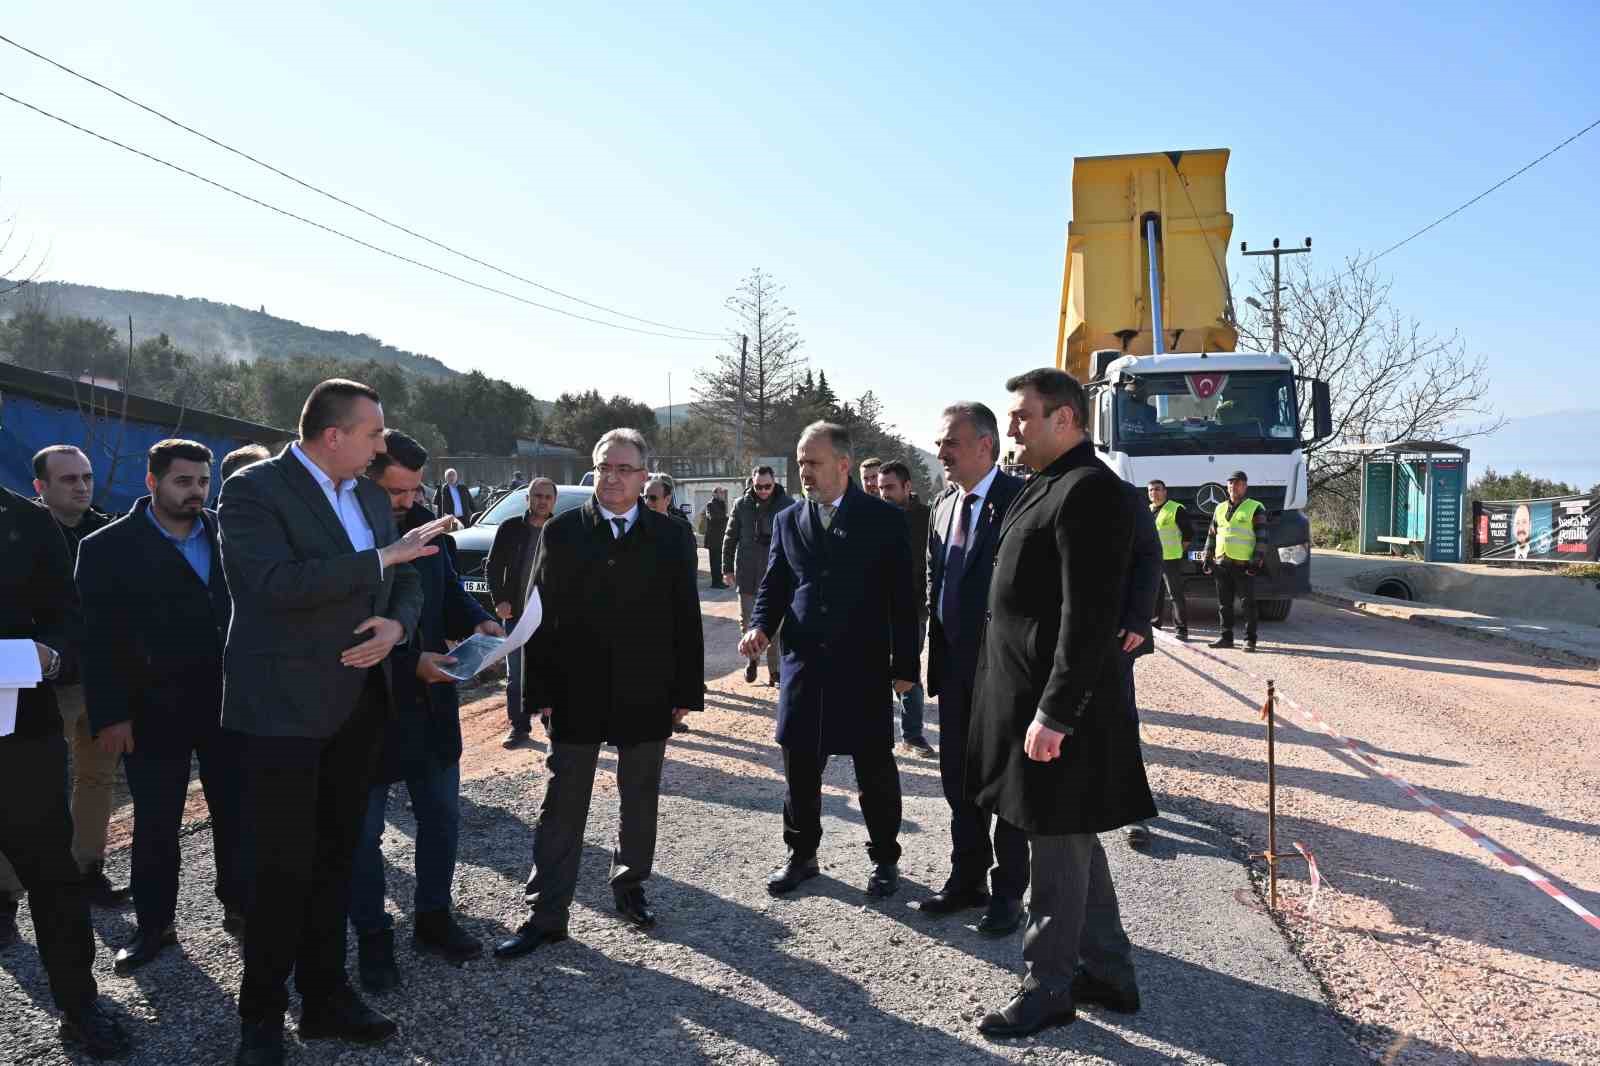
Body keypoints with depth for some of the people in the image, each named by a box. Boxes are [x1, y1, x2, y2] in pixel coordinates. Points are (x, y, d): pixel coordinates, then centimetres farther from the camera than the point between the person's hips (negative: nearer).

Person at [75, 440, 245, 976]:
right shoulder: (108, 547, -5)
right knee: (155, 825, 10)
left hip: (226, 704, 3)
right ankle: (154, 924, 26)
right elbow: (99, 639, -7)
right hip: (153, 711, -2)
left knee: (236, 812, 11)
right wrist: (109, 716, -11)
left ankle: (239, 905, 29)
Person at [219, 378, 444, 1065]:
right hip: (283, 707, -6)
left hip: (357, 705, 7)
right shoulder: (253, 491, -10)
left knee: (335, 857, 15)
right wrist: (382, 556, -22)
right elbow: (276, 582, -25)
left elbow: (405, 582, 15)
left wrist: (396, 626, -8)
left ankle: (325, 997, 29)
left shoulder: (371, 498, 11)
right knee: (283, 867, 1)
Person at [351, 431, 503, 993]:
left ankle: (433, 917, 32)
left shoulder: (422, 523, 3)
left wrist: (479, 621, -5)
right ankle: (373, 937, 24)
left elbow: (449, 591, 14)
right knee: (364, 828, 9)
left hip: (430, 699, 7)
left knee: (441, 813, 15)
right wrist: (411, 661, -24)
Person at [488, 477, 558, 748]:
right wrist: (500, 600, -7)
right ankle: (519, 727, 15)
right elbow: (493, 568, 5)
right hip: (516, 614, 1)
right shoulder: (510, 529, 3)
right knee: (516, 677, 5)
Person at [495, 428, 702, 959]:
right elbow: (541, 614, 0)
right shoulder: (561, 532, 0)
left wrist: (687, 692, -1)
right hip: (576, 693, -1)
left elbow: (687, 618, 2)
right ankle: (547, 914, 13)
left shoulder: (673, 536, 1)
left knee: (640, 800, 14)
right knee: (562, 805, 4)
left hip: (647, 694, 1)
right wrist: (540, 691, -5)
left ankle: (630, 886, 33)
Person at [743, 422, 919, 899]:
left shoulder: (885, 518, -3)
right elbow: (773, 585, 12)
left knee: (875, 769, 8)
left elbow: (902, 596, -2)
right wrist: (761, 626, -8)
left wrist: (905, 663, -5)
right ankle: (801, 855, 29)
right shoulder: (788, 520, 7)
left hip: (864, 666, -3)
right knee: (800, 768, 12)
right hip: (803, 664, 3)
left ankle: (885, 858, 25)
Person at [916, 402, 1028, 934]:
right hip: (956, 667, 7)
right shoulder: (944, 506, 10)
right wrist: (937, 657, 10)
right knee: (959, 780, 16)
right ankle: (967, 879, 32)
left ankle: (1008, 892, 21)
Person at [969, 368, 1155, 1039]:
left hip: (1054, 707, -10)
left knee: (1057, 850, 4)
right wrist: (1035, 706, 17)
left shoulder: (1087, 491, -17)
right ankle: (1109, 973, 32)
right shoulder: (1049, 487, 13)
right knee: (1074, 842, 18)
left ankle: (1048, 989, 20)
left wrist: (1053, 715, -22)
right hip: (1030, 697, 10)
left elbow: (1090, 617, -23)